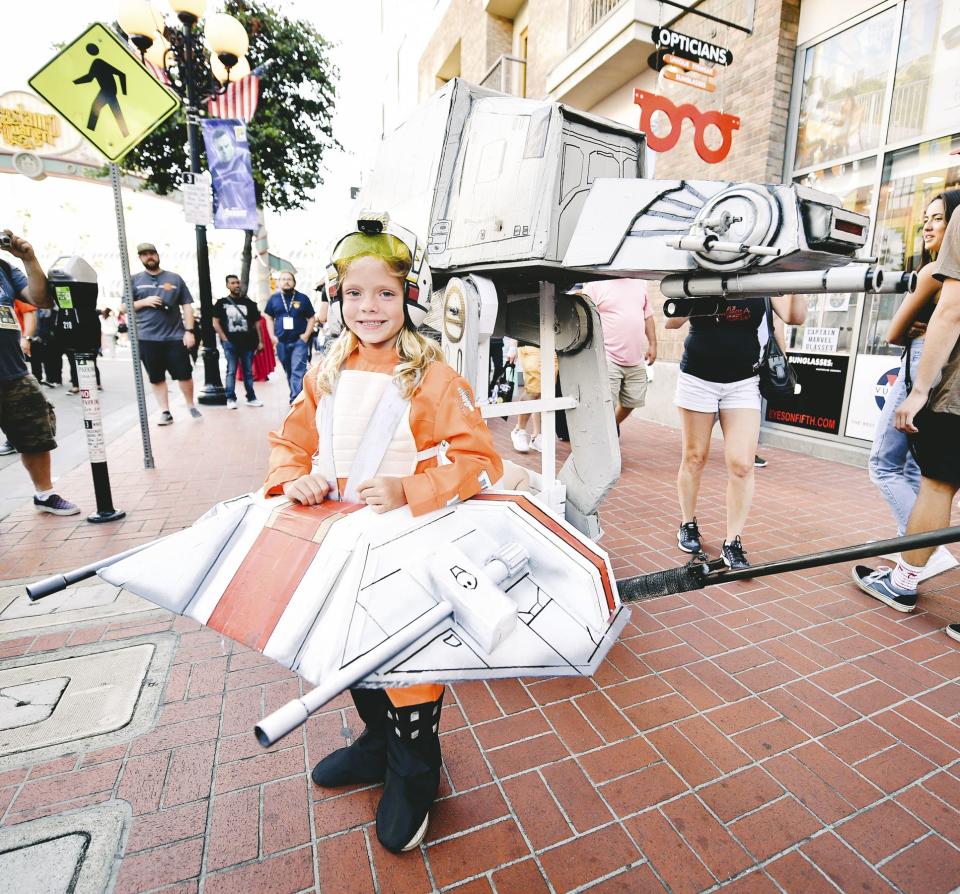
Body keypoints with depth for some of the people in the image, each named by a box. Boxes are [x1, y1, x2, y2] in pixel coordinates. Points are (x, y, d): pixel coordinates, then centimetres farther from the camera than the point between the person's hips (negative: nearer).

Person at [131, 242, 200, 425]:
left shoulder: (174, 278, 8)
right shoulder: (134, 280, 8)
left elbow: (187, 306, 6)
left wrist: (189, 331, -3)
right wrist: (144, 302, -8)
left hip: (175, 336, -1)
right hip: (147, 338, 1)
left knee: (184, 374, 1)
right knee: (156, 378, 6)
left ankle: (191, 406, 19)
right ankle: (165, 412, 14)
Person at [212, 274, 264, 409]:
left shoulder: (248, 303, 10)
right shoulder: (222, 303, 5)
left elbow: (256, 322, 11)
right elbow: (215, 323, 4)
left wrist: (259, 341, 5)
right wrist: (224, 339, -6)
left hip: (247, 342, 2)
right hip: (230, 342, -2)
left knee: (248, 372, 7)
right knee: (231, 371, 0)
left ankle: (251, 398, 12)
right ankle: (230, 399, 4)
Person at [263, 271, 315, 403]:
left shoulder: (302, 298, 3)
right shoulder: (274, 298, 9)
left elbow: (311, 318, 6)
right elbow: (269, 318, 14)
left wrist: (306, 335, -6)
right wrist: (272, 336, 3)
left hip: (299, 340, -3)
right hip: (281, 342, 3)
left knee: (298, 371, -11)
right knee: (288, 371, 11)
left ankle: (295, 399, -12)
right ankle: (296, 395, 24)